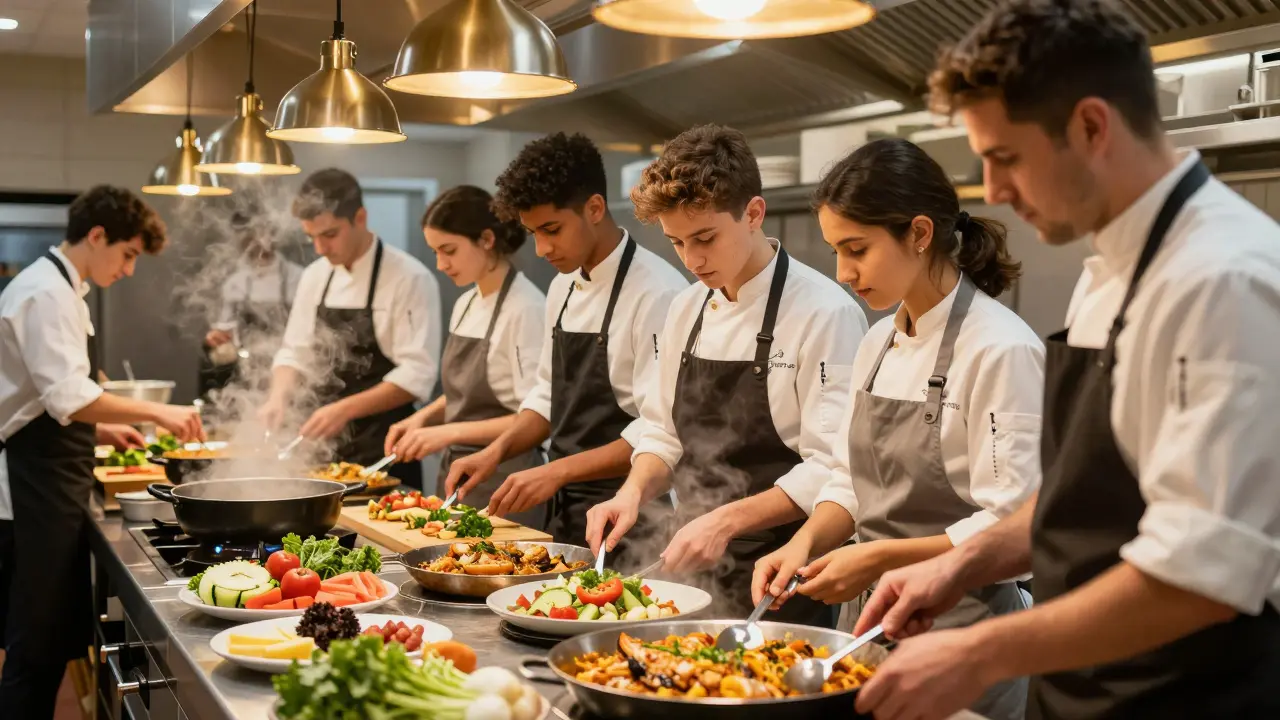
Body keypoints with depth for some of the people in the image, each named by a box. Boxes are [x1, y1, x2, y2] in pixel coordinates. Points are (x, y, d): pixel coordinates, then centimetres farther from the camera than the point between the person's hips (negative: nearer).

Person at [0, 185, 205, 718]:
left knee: (59, 639, 14)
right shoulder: (46, 293, -15)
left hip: (49, 485, 10)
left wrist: (103, 428, 16)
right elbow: (69, 396, -27)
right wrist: (153, 411, -23)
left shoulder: (53, 287, 17)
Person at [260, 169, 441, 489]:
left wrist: (345, 409, -24)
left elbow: (416, 375, -17)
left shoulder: (409, 278, -13)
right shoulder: (315, 276, 7)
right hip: (325, 444, 6)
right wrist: (279, 396, -6)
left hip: (382, 450, -5)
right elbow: (295, 353, 14)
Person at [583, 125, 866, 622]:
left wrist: (726, 520, -26)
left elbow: (831, 470, -19)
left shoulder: (825, 313, -15)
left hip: (780, 582, -6)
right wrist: (634, 493, -4)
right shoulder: (686, 309, 7)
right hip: (693, 571, 6)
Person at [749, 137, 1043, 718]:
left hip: (957, 622, -7)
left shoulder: (1001, 349, -18)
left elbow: (1012, 527, -19)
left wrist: (882, 557, -22)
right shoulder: (878, 343, 7)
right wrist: (805, 542, -6)